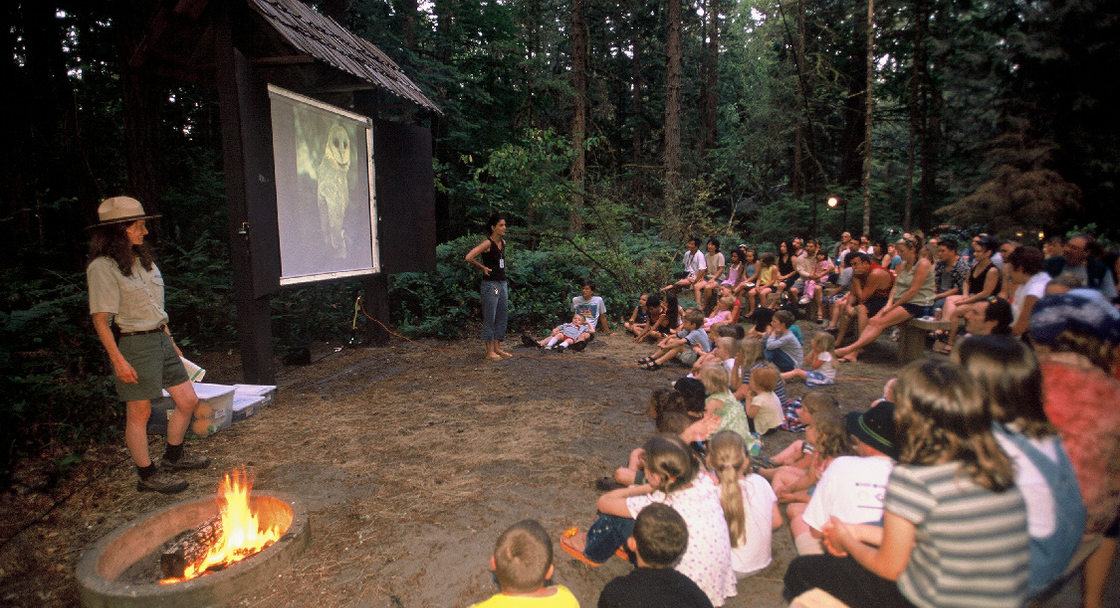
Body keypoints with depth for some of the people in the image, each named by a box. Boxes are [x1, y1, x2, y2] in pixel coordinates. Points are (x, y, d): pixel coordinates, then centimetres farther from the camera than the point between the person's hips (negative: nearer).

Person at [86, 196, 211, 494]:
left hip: (160, 339, 8)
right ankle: (147, 475, 18)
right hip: (132, 345, -8)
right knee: (139, 413, 3)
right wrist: (118, 360, -18)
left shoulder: (143, 259, 13)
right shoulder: (102, 267, -12)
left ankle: (173, 457, 31)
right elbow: (100, 319, -14)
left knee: (188, 401, 11)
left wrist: (171, 343, 20)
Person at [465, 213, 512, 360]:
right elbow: (468, 258, -22)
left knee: (503, 316, 12)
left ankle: (497, 348, 23)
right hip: (490, 284, -8)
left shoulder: (503, 242, 10)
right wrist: (483, 268, -11)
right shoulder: (487, 243, -14)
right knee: (490, 318, -1)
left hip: (502, 283, 8)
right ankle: (490, 351, 7)